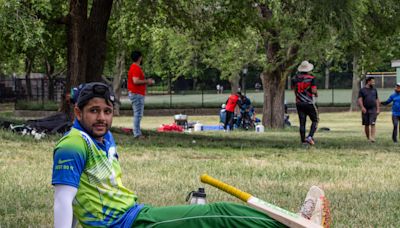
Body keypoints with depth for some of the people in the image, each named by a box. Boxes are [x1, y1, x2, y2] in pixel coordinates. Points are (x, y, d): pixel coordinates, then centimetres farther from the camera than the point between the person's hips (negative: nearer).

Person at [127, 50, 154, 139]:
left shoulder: (134, 67, 17)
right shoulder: (136, 68, -16)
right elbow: (135, 81, -26)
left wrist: (147, 81, 18)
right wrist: (146, 81, -15)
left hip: (136, 94, 11)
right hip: (137, 94, -11)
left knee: (137, 114, 14)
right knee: (138, 114, -9)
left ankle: (137, 132, 18)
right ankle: (137, 133, -9)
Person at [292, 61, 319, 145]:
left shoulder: (295, 78, 4)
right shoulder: (311, 78, -9)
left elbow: (294, 90, 10)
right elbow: (314, 91, -15)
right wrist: (316, 94, 6)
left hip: (299, 103, 4)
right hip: (309, 103, -4)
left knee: (302, 122, 6)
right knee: (315, 120, 8)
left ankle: (303, 140, 3)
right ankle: (310, 137, -10)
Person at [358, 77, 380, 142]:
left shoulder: (374, 90, 13)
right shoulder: (362, 90, 3)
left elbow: (377, 100, 16)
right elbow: (360, 100, -5)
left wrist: (378, 109, 8)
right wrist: (362, 107, -20)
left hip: (373, 110, 1)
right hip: (365, 110, -1)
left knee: (373, 124, -13)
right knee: (366, 125, 6)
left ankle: (372, 138, -20)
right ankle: (368, 138, 18)